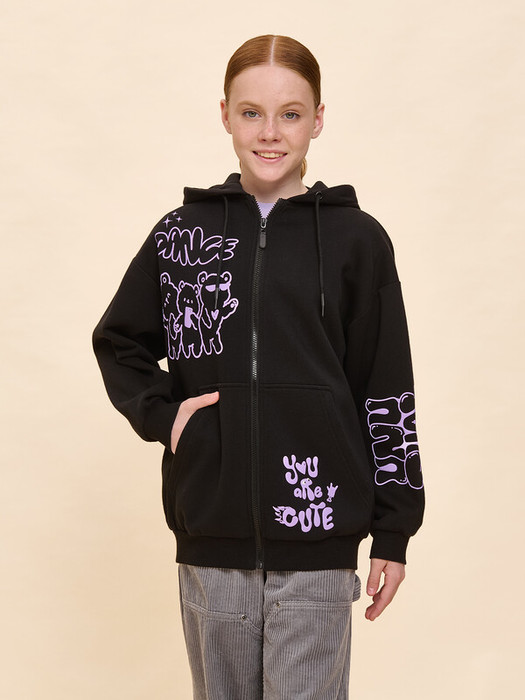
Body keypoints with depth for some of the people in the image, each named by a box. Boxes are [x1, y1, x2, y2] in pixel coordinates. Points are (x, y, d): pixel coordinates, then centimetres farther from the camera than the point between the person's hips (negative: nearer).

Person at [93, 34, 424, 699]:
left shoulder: (356, 240, 0)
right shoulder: (182, 234, 5)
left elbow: (386, 395, 3)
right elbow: (118, 343, 18)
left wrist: (393, 532, 2)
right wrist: (160, 411, 0)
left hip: (316, 543, -2)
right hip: (210, 537, 2)